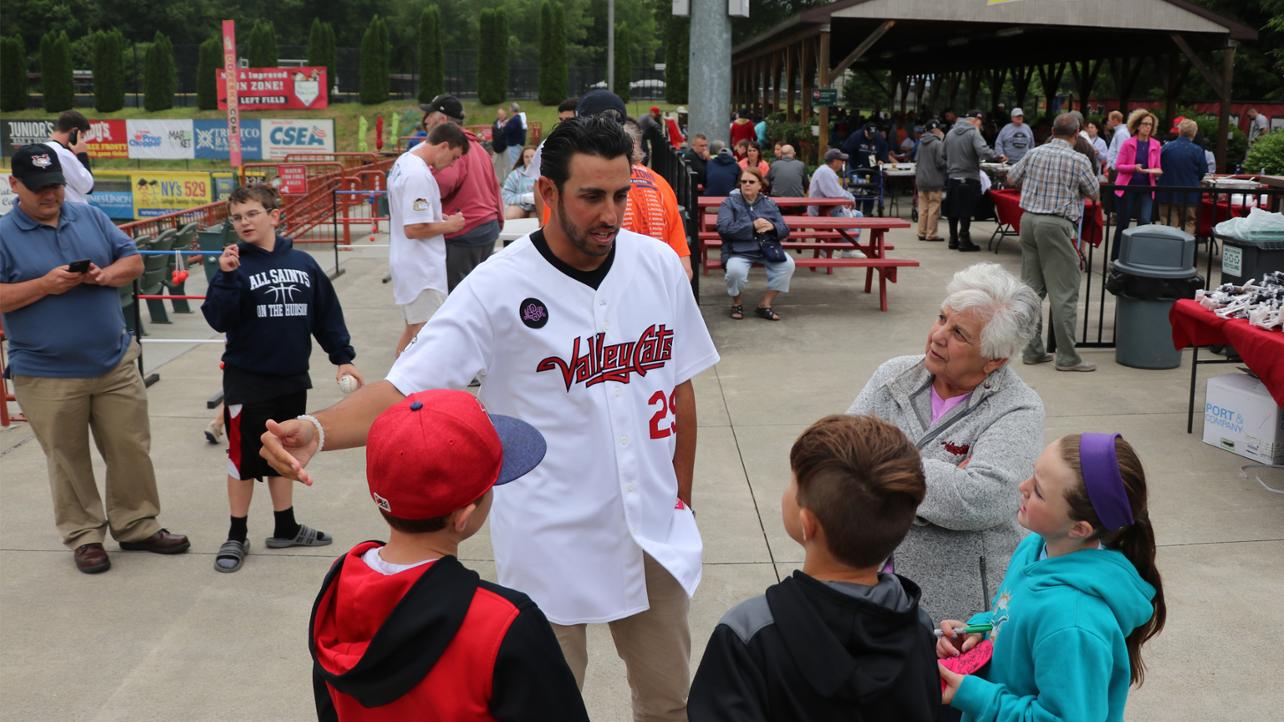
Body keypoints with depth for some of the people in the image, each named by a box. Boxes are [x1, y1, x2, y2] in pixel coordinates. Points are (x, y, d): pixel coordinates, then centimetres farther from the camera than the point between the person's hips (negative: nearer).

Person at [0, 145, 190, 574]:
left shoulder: (90, 217, 7)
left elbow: (133, 260, 8)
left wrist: (105, 275, -12)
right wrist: (44, 285, -21)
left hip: (115, 364, 4)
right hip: (46, 376, -3)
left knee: (132, 450, 10)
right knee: (68, 461, 9)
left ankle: (138, 526, 25)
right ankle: (84, 537, 23)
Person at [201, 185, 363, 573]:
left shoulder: (303, 263, 0)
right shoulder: (237, 265, -9)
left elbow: (327, 314, 7)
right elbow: (218, 319, -18)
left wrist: (343, 357, 6)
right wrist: (226, 277, -29)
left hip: (292, 380, 4)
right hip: (247, 381, -3)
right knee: (244, 457, 5)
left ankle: (285, 527, 31)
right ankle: (237, 536, 20)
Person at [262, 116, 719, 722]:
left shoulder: (659, 265, -3)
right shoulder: (499, 287, -15)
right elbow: (405, 389, -18)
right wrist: (316, 429, -37)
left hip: (655, 534, 4)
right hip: (551, 542, -3)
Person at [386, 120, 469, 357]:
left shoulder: (403, 162, 10)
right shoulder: (419, 175, -22)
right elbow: (414, 229, -25)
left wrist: (437, 216, 9)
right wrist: (448, 225, -11)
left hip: (407, 263, 10)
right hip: (421, 268, -10)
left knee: (413, 328, 20)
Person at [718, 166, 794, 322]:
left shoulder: (769, 204, 16)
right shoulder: (729, 203, 5)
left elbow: (784, 230, 10)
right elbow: (724, 228, -12)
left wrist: (772, 227, -14)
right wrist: (753, 226, -16)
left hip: (767, 249, 3)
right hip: (738, 251, -3)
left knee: (788, 264, -25)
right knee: (735, 270, -36)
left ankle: (765, 304, -8)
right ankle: (736, 303, -2)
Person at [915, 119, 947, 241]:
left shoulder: (921, 143, 12)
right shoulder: (938, 144, -12)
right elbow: (940, 162, -16)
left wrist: (917, 176, 23)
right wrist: (949, 167, 2)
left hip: (921, 180, 7)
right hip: (934, 181, -7)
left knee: (923, 208, 11)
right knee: (934, 208, -3)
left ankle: (922, 233, 14)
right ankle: (931, 234, -2)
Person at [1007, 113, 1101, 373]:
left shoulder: (1034, 154, 6)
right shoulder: (1079, 161, -7)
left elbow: (1011, 179, 20)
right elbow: (1095, 193, 6)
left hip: (1029, 219, 6)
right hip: (1056, 225, -6)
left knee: (1031, 287, 11)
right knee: (1064, 292, -1)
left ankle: (1032, 350, 15)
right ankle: (1067, 356, 1)